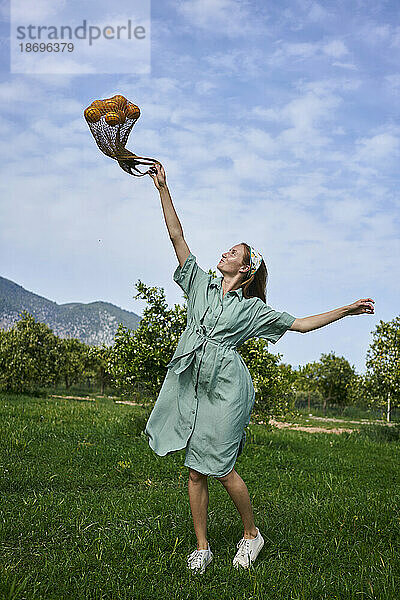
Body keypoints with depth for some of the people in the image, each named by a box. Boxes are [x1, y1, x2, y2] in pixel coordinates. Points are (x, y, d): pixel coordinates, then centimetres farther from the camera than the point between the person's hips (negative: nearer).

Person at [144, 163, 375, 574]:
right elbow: (177, 236, 9)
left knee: (219, 467, -3)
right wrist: (163, 188, 6)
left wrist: (346, 310, 4)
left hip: (225, 389, -3)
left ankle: (251, 533, 22)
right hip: (191, 383, 3)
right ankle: (202, 547, 19)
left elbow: (300, 324, 10)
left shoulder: (252, 308, 6)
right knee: (194, 470, 5)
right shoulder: (201, 284, 13)